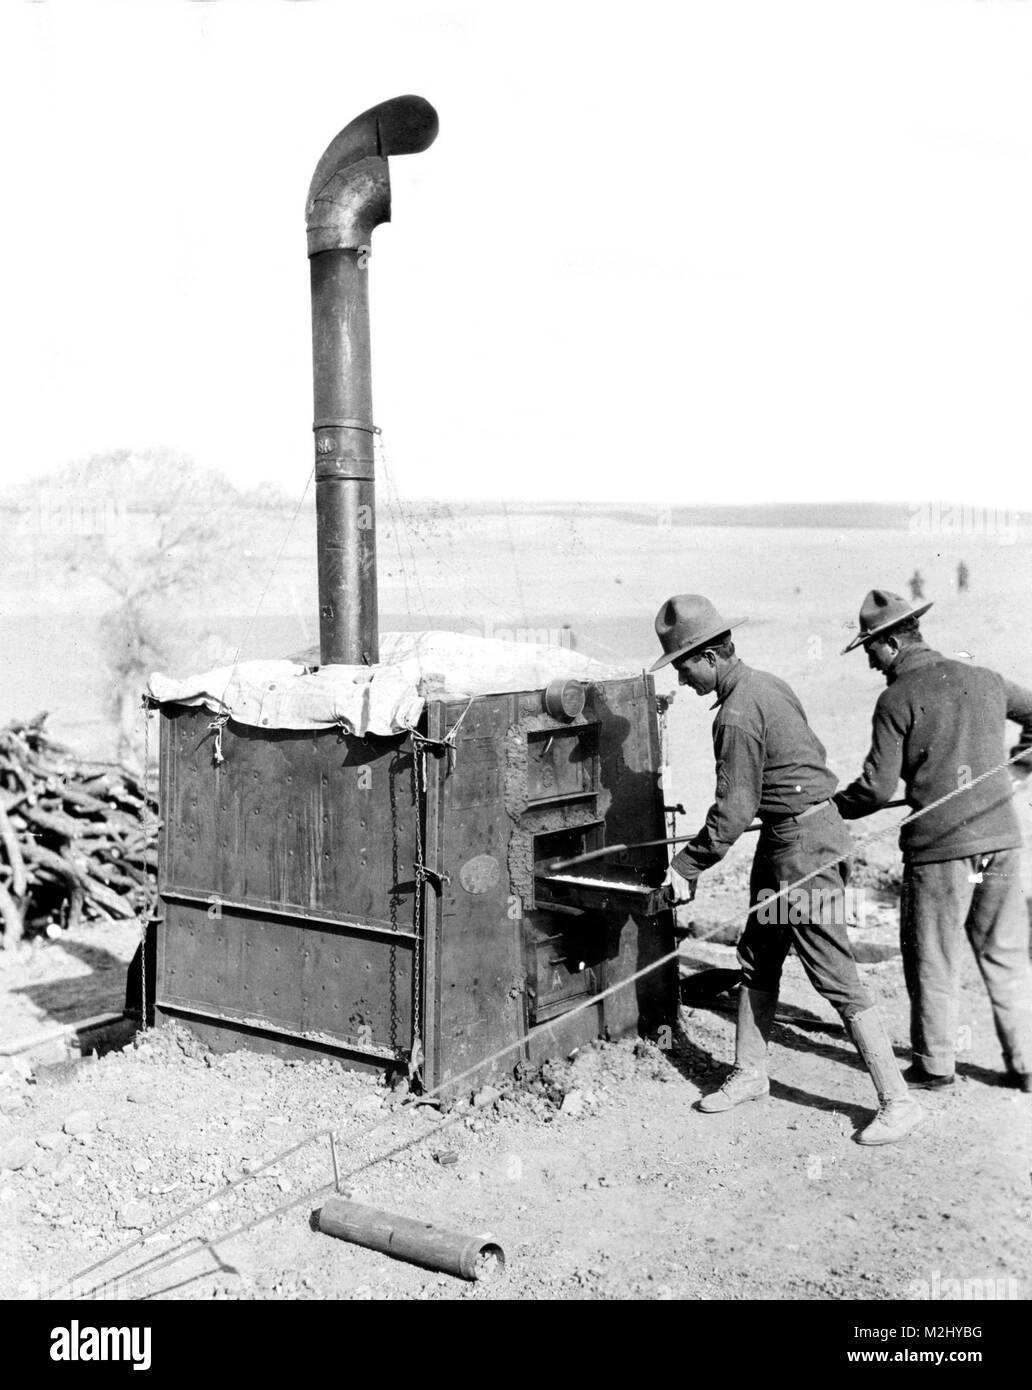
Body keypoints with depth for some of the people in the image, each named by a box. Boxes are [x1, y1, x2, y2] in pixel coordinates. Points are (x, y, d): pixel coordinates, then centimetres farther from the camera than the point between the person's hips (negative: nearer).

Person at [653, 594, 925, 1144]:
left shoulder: (738, 713, -21)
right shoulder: (765, 683, 9)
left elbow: (734, 811, -20)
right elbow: (811, 753, 17)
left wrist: (686, 867, -9)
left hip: (803, 842, -10)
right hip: (784, 835, 10)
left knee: (835, 976, -4)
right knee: (757, 957, 17)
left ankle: (898, 1101, 5)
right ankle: (749, 1073, 30)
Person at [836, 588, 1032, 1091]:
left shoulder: (897, 700, -10)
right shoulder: (985, 681, 8)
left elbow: (878, 786, -12)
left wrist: (830, 807, 3)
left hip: (939, 846, -5)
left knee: (934, 962, 9)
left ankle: (934, 1064, 20)